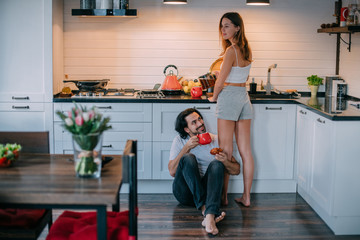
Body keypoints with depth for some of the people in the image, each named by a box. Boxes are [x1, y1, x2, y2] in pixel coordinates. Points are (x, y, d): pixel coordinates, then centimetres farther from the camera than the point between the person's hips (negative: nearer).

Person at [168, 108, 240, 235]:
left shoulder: (216, 140, 9)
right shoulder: (179, 141, 8)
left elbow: (236, 170, 8)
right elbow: (172, 171, -5)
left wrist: (226, 162, -14)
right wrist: (186, 148, -13)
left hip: (206, 189, 1)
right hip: (185, 192, -1)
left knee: (216, 164, -27)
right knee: (188, 158, -25)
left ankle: (210, 215, -48)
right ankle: (205, 209, -39)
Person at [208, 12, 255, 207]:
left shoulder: (231, 51, -15)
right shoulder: (246, 50, 10)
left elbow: (220, 82, -11)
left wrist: (214, 96, 7)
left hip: (229, 98, -8)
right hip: (244, 97, 8)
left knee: (225, 151, -2)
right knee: (245, 150, 7)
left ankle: (223, 196, 5)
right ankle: (246, 197, 12)